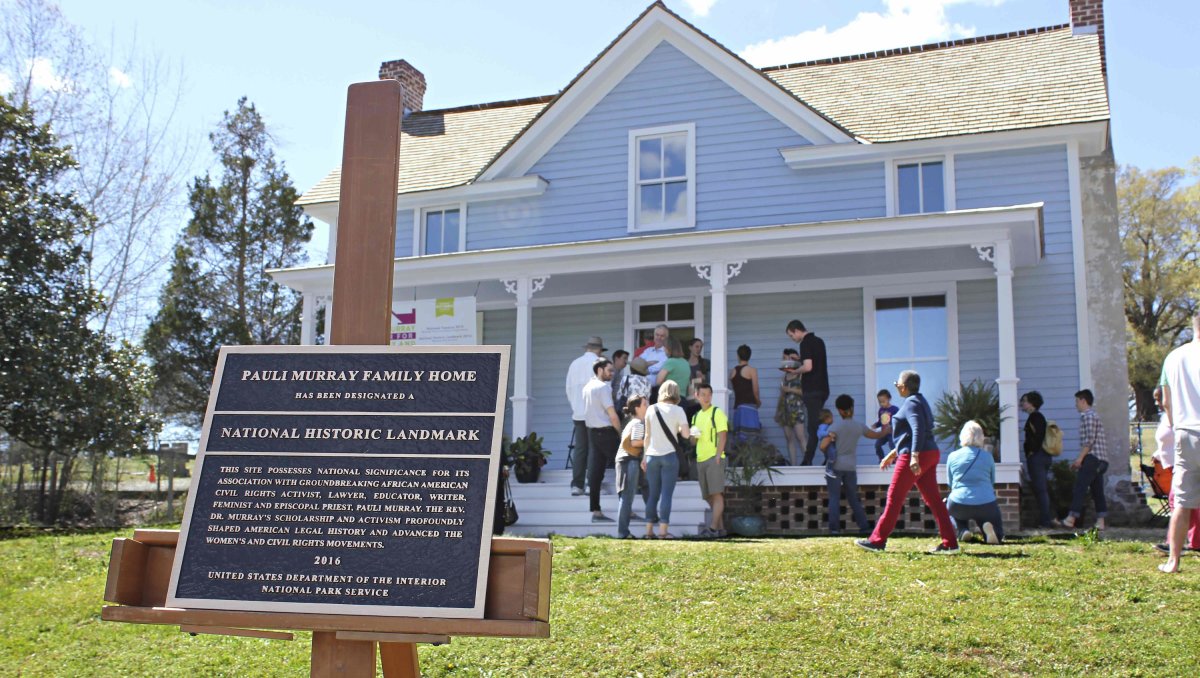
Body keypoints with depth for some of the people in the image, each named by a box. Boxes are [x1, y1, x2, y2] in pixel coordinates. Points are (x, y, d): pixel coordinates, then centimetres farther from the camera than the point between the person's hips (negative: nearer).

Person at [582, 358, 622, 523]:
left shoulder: (587, 387, 14)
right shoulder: (603, 387, -13)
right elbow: (612, 415, -17)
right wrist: (621, 433, -7)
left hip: (592, 432, 8)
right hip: (606, 432, -8)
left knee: (594, 472, 5)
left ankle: (595, 511, 6)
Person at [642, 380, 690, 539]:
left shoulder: (651, 409, 5)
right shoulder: (677, 410, -4)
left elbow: (647, 435, 6)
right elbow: (686, 434, -11)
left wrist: (645, 456, 13)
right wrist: (678, 429, 11)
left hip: (652, 456, 3)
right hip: (669, 455, -3)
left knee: (653, 494, 10)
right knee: (666, 494, -2)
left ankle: (649, 530, 8)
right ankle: (663, 530, -6)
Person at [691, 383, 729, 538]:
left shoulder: (717, 413, -1)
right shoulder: (696, 416, 19)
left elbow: (722, 436, -9)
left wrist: (718, 456, -19)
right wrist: (693, 436, 2)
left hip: (714, 458, -7)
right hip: (700, 460, 7)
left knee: (717, 494, -12)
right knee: (709, 497, 7)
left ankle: (713, 527, -17)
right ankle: (720, 528, 13)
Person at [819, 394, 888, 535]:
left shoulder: (836, 426, -8)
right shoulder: (859, 426, 4)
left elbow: (823, 446, -15)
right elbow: (877, 435, 22)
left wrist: (827, 452, 7)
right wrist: (886, 430, 43)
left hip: (835, 466, -4)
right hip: (851, 467, 4)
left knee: (834, 498, -1)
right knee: (853, 498, 14)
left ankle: (834, 528, -6)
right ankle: (864, 525, 13)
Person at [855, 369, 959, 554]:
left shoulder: (911, 403, -11)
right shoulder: (919, 401, 20)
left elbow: (918, 430, -26)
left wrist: (914, 456, -34)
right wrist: (893, 454, 29)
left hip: (914, 457, -10)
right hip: (929, 455, 10)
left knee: (894, 498, -3)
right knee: (933, 499, 7)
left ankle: (877, 541, 3)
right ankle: (950, 543, 3)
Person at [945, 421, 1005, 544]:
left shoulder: (952, 456, 6)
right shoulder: (988, 456, 6)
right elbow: (992, 483, 19)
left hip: (959, 506, 0)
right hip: (986, 505, 0)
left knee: (948, 503, 35)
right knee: (998, 536, 22)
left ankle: (963, 530, 7)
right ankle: (988, 528, -14)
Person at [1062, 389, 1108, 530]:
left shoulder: (1088, 416, -7)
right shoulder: (1092, 415, 24)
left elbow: (1090, 439, -16)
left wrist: (1080, 458, -15)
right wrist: (1080, 459, 22)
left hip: (1092, 457, -10)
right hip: (1100, 460, 10)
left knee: (1080, 487, -12)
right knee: (1097, 490, 6)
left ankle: (1072, 518, -15)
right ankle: (1100, 521, 3)